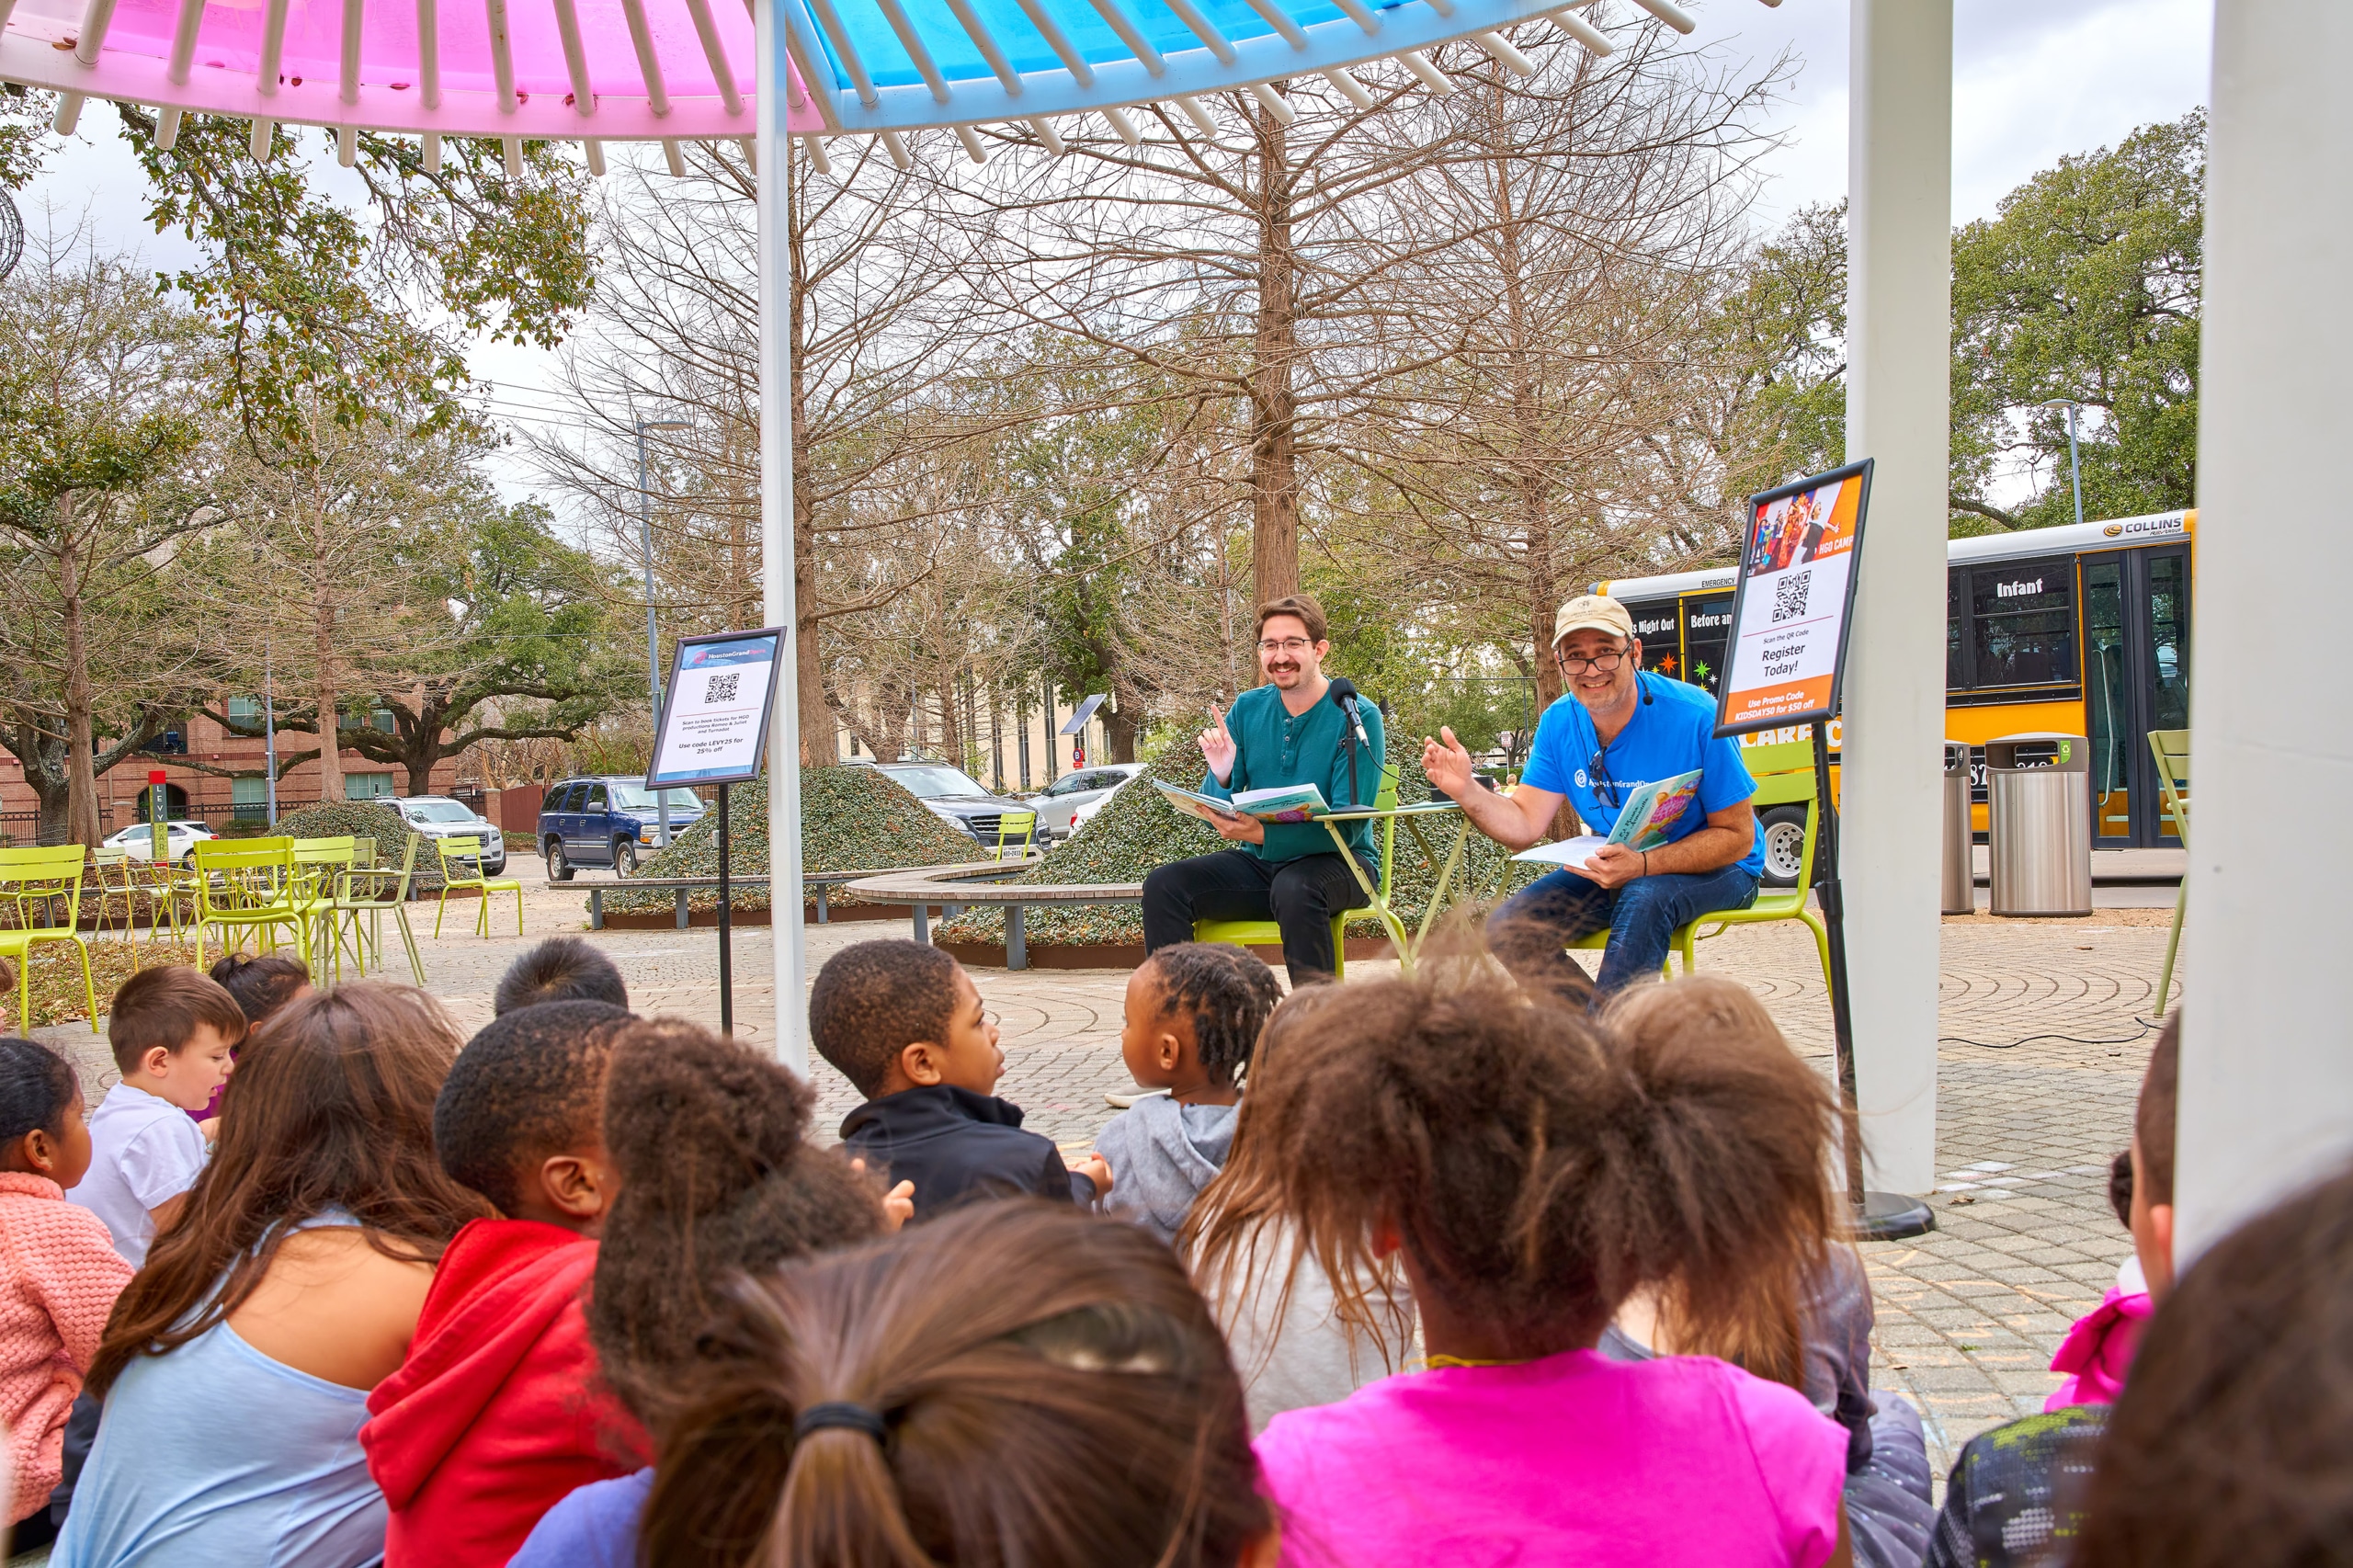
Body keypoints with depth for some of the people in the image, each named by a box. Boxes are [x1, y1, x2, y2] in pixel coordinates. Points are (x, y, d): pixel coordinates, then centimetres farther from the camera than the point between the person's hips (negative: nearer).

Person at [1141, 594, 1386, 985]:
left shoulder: (1357, 716, -10)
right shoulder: (1248, 709, 4)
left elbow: (1348, 826, -18)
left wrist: (1263, 835, -31)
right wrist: (1221, 778, -18)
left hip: (1339, 861, -5)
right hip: (1259, 863, 5)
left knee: (1293, 888, -38)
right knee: (1163, 885, -17)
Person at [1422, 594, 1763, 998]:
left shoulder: (1695, 717, -22)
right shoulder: (1558, 723, -5)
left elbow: (1737, 836, -19)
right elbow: (1524, 825, -5)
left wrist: (1641, 865, -35)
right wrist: (1467, 791, -26)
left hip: (1715, 870, -5)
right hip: (1619, 868, 5)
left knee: (1644, 899, -38)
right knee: (1506, 929, -13)